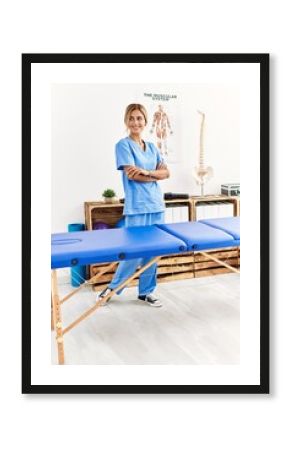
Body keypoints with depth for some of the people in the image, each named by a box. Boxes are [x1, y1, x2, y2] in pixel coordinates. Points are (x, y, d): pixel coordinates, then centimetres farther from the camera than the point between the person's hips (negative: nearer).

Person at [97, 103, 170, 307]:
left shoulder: (152, 147, 15)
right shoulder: (123, 145, -3)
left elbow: (166, 172, 7)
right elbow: (131, 174, -13)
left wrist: (146, 172, -11)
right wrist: (155, 175, -2)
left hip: (156, 204, 6)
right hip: (137, 206, -6)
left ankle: (146, 291, 23)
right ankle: (113, 288, 17)